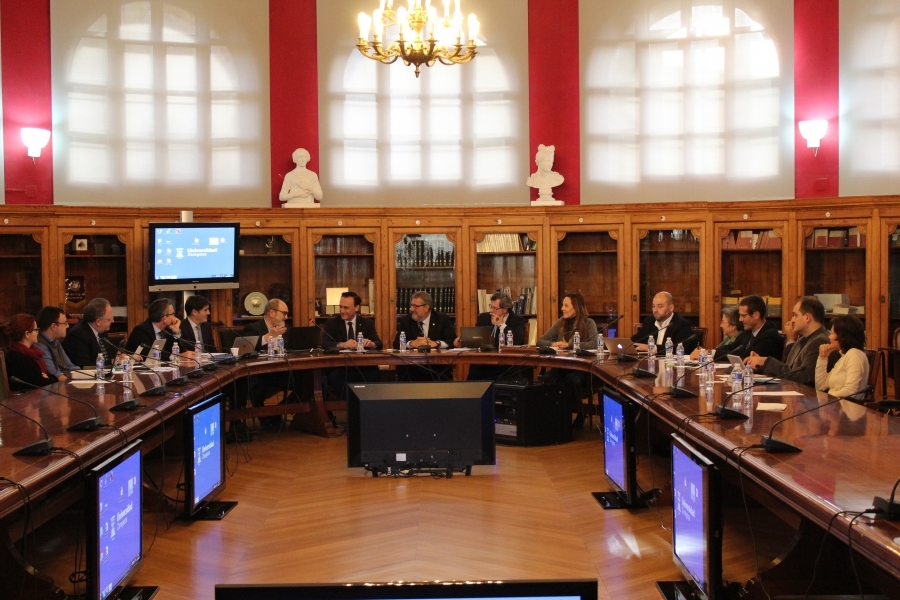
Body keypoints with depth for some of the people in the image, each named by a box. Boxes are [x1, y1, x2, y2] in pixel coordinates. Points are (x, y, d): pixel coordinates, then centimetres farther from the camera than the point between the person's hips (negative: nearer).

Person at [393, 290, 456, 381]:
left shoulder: (443, 319, 4)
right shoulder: (404, 321, 6)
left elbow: (452, 340, -6)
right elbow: (397, 343, -5)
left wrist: (436, 343, -26)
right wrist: (412, 343, -25)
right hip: (411, 368, 1)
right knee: (402, 369, -29)